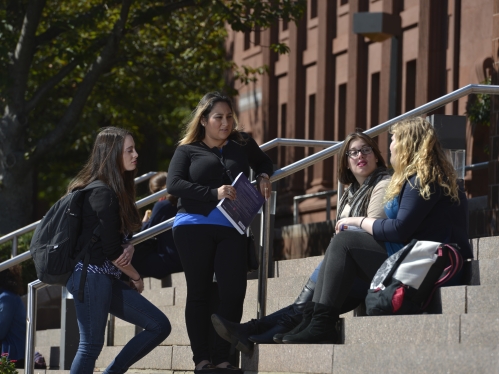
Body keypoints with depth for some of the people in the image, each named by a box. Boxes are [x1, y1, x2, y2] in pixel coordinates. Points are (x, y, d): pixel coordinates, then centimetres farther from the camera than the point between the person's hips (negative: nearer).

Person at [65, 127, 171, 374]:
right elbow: (111, 250, -15)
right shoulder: (103, 193, -15)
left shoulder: (116, 190, 15)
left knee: (159, 326, 6)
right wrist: (136, 278, 0)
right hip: (92, 275, -10)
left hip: (108, 278, 10)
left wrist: (128, 249, -6)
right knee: (91, 346, -9)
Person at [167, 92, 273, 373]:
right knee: (199, 292, 1)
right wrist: (214, 193, -18)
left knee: (234, 291, -8)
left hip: (231, 228, 2)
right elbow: (174, 184, -8)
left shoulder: (242, 144, 14)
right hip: (194, 225, -2)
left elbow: (264, 162, 31)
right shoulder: (188, 150, 6)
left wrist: (264, 177, 7)